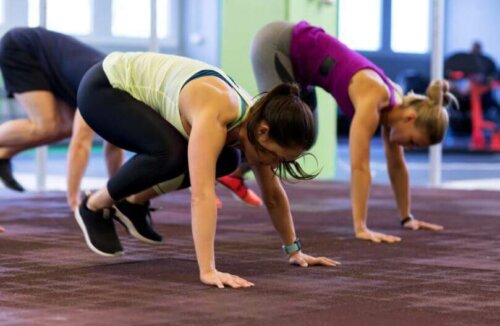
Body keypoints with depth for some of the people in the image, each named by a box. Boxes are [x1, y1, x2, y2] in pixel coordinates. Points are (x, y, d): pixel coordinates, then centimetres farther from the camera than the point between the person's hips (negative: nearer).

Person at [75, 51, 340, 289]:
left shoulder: (254, 120, -12)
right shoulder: (213, 115, -37)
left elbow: (273, 195, 1)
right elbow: (202, 193, -46)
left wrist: (294, 251, 5)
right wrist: (208, 270, -51)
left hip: (140, 92, 8)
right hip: (102, 88, -8)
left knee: (224, 160, 1)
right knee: (169, 152, -31)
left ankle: (135, 202, 15)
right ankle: (94, 206, -6)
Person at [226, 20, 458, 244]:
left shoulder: (395, 104, -6)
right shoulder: (373, 100, -30)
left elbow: (397, 165, 5)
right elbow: (359, 166, -35)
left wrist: (407, 217, 8)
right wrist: (361, 228, -39)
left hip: (296, 55, 8)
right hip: (276, 43, -8)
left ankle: (236, 171, 26)